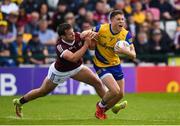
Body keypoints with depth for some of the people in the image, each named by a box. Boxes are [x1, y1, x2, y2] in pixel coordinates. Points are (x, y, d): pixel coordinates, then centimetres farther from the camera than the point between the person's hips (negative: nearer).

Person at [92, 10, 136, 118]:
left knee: (121, 94, 9)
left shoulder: (126, 34, -14)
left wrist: (126, 51, -36)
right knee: (115, 90, -19)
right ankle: (101, 105, 13)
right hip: (101, 65, -5)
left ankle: (103, 109, 38)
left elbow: (133, 55, -15)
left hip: (115, 64, 5)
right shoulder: (101, 29, -22)